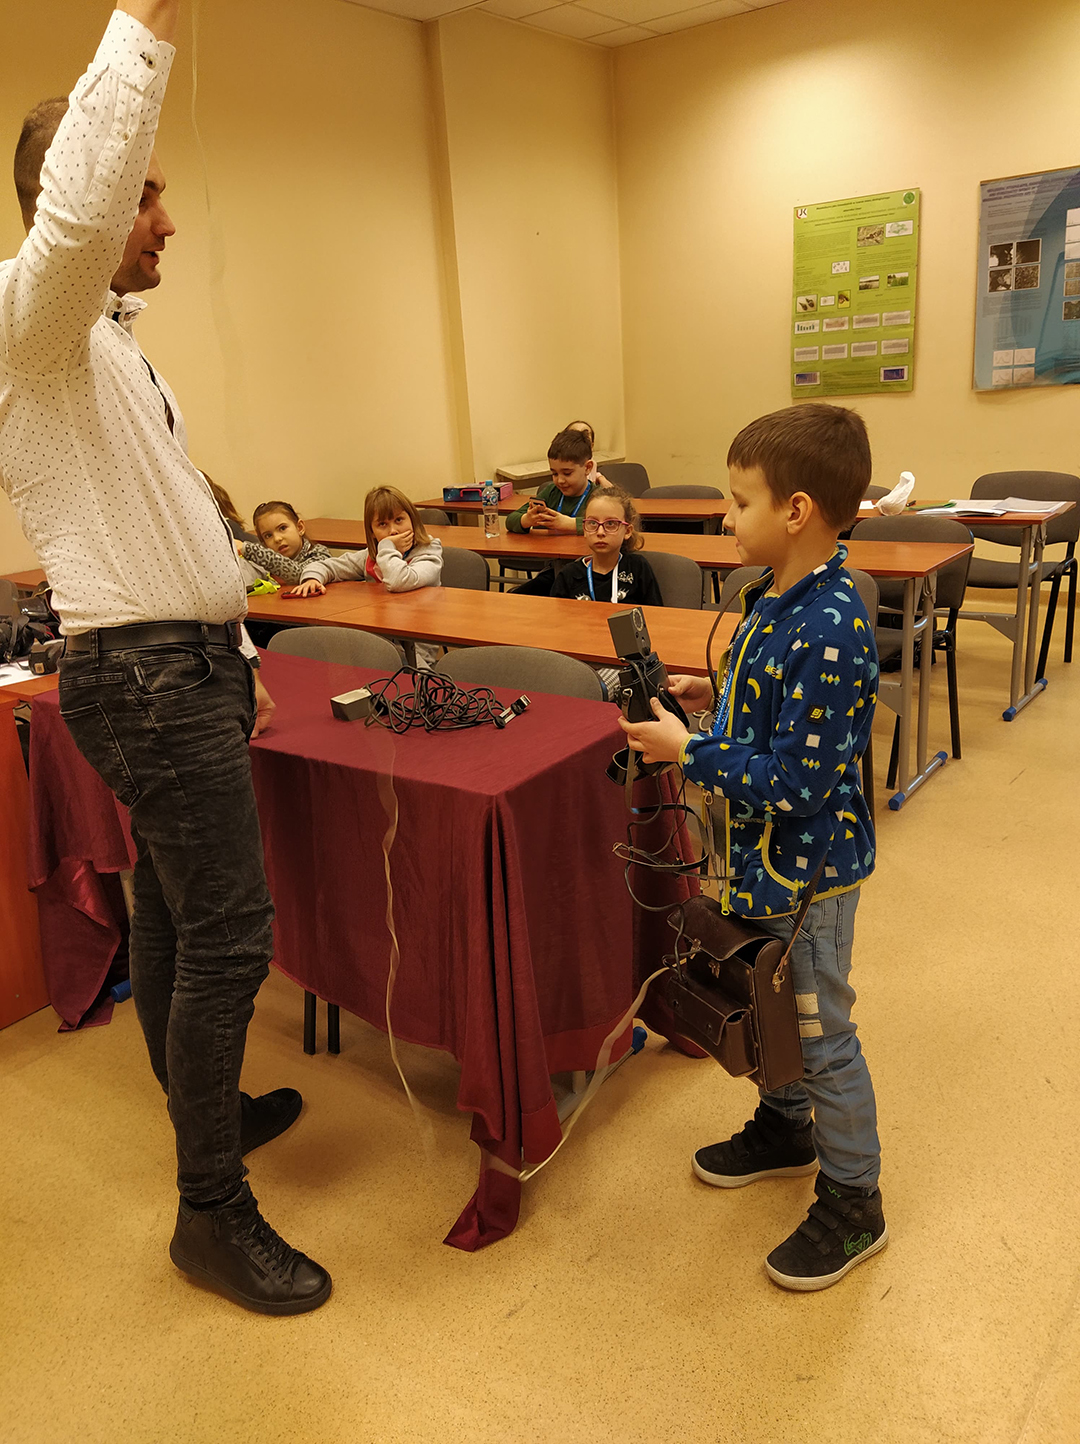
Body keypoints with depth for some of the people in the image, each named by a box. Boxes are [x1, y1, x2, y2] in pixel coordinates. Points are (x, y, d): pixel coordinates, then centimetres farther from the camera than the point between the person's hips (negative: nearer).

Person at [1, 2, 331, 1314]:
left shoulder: (110, 343, 21)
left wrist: (234, 655, 20)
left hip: (182, 670, 10)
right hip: (146, 678, -10)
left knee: (172, 912, 19)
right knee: (227, 932, -7)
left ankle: (207, 1108, 37)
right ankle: (213, 1214, 9)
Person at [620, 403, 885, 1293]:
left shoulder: (830, 631, -29)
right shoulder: (776, 598, 1)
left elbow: (799, 782, -29)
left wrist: (689, 753, -24)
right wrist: (715, 698, 2)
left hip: (808, 868, -9)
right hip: (761, 856, 9)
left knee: (821, 1032, 8)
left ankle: (853, 1205, 30)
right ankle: (786, 1128, 50)